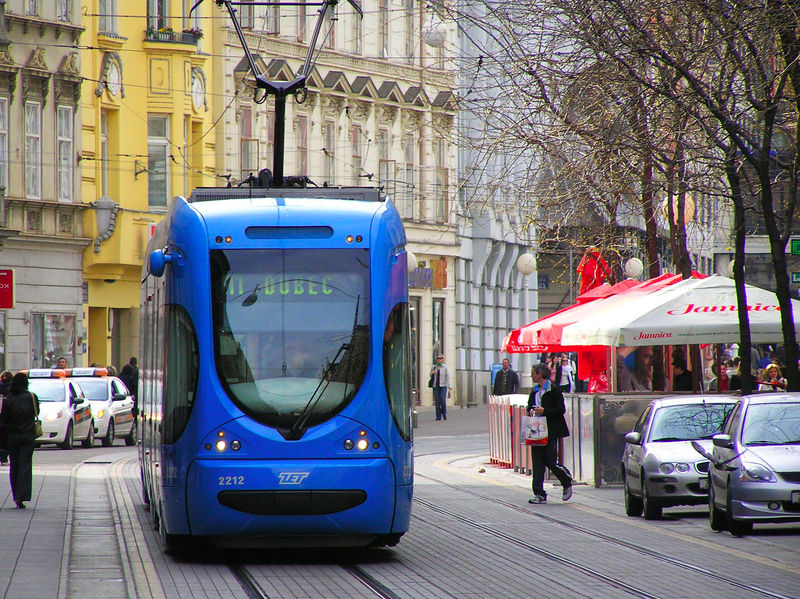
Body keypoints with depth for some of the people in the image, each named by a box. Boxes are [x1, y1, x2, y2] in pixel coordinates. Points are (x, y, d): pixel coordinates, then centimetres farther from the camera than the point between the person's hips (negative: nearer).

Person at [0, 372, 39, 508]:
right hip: (28, 436, -1)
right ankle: (21, 497, -12)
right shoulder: (32, 397, -6)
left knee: (14, 466, 12)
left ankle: (16, 497, 15)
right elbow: (37, 413, 9)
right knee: (25, 466, -1)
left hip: (12, 436, 1)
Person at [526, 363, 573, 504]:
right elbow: (530, 407, 24)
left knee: (550, 462, -8)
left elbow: (561, 410, -10)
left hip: (551, 432, -7)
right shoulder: (534, 391, 14)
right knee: (537, 462, 0)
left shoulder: (554, 390, -8)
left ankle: (567, 483, 19)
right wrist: (531, 411, 0)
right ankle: (539, 494, 0)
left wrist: (544, 411, -20)